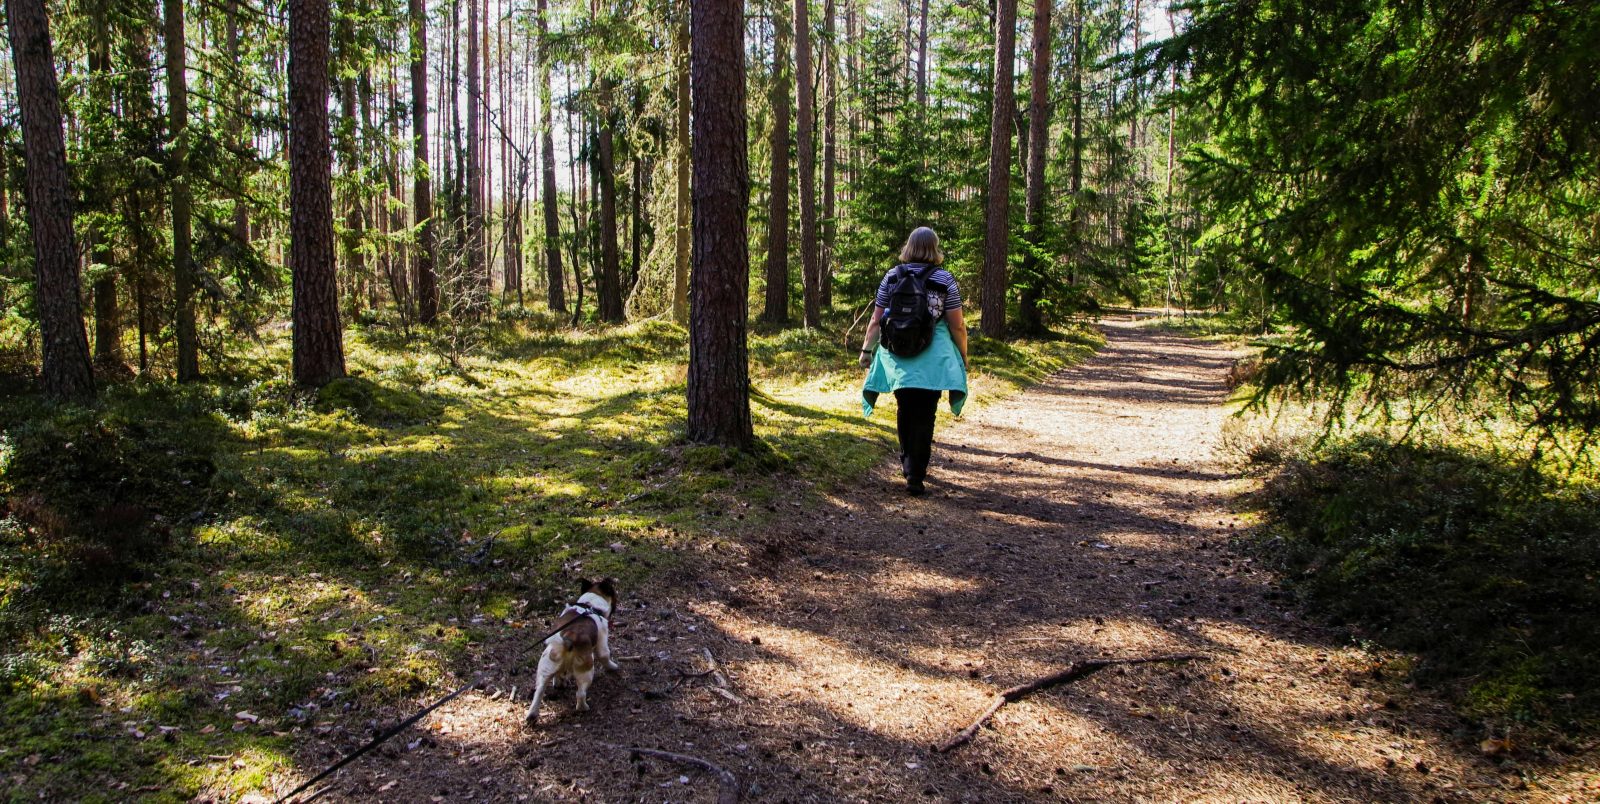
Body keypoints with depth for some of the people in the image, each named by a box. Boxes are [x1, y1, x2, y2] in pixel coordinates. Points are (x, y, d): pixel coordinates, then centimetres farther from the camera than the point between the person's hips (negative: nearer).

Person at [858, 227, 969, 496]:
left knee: (904, 410, 18)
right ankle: (915, 475, 0)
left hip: (897, 355, 3)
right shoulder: (944, 279, -3)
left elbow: (876, 320, 4)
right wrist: (963, 355, 10)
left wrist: (867, 349, 15)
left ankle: (907, 463, 32)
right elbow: (957, 325, -3)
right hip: (932, 358, -3)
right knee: (924, 414, 2)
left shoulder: (891, 276, 4)